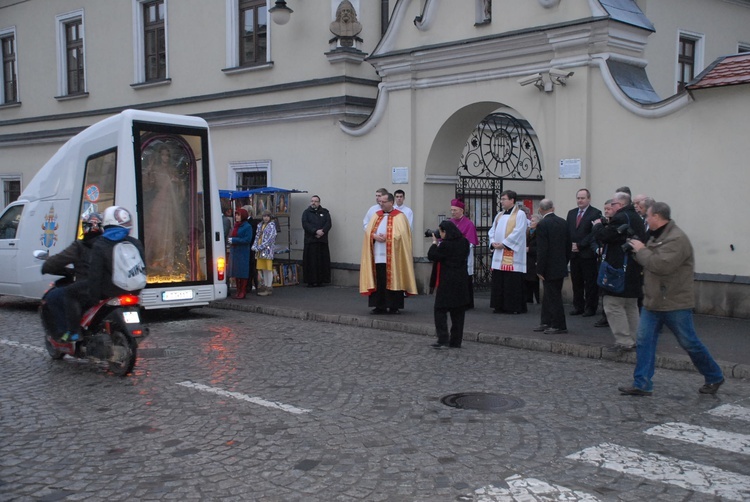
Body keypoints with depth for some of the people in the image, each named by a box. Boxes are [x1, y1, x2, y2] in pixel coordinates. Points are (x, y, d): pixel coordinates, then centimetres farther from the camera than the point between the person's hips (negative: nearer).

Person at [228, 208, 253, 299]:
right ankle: (238, 291, 16)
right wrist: (230, 240, 4)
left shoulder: (247, 226, -8)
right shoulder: (235, 226, 15)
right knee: (235, 272, 8)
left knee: (242, 272, -5)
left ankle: (243, 292, 0)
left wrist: (234, 240, -15)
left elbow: (247, 239, -15)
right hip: (234, 251, 8)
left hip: (243, 252, -8)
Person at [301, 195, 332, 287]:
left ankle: (321, 280, 3)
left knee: (322, 261, -2)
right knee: (311, 261, -5)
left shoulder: (325, 212, 14)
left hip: (322, 240, 1)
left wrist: (322, 231, -15)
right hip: (310, 241, -1)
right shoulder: (306, 212, 10)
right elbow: (305, 224, -4)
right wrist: (315, 231, -16)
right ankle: (311, 281, -3)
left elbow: (329, 224, 2)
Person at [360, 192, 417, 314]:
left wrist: (386, 237, -16)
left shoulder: (399, 216, 0)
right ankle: (380, 306, 10)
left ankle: (394, 306, 5)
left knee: (393, 280, -2)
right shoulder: (377, 215, 15)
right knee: (379, 281, 4)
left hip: (392, 256, -4)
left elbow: (401, 234, -11)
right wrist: (375, 236, -12)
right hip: (378, 255, 4)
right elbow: (368, 231, 7)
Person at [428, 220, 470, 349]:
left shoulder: (445, 244, -16)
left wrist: (434, 243, 2)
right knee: (458, 312, 10)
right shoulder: (464, 242, 4)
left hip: (447, 282, -7)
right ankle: (456, 341, 14)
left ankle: (443, 340, -6)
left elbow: (432, 256, -11)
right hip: (461, 282, 7)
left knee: (440, 310, 1)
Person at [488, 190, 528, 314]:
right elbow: (492, 230, 17)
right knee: (498, 281, 7)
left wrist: (503, 244, -15)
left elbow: (518, 232, -14)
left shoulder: (520, 214, -4)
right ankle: (500, 306, 13)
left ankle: (515, 307, 1)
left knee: (513, 282, -6)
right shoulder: (499, 215, 18)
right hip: (499, 254, 7)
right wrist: (493, 242, -3)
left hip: (512, 255, -7)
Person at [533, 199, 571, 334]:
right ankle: (546, 322, 25)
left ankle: (559, 326, 5)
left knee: (554, 297, -1)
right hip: (561, 266, 8)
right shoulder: (563, 222, 7)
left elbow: (542, 249, -19)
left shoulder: (542, 224, -16)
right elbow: (568, 246, 11)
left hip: (550, 268, -8)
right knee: (548, 296, 17)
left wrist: (540, 270, -14)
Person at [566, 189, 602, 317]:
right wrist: (570, 245, -3)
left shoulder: (595, 213, -5)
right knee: (576, 282, 9)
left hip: (588, 254, -6)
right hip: (574, 253, 6)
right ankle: (578, 306, 17)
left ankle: (590, 307, 8)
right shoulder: (571, 213, 14)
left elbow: (594, 233, -12)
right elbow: (568, 232, 14)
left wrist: (579, 245, -14)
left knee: (590, 282, 1)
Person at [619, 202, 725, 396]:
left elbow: (661, 265, -30)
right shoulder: (657, 236, 13)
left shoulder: (677, 239, -19)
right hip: (653, 301, 9)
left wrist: (642, 250, -16)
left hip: (675, 303, -9)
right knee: (644, 341, 1)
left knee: (689, 343, 4)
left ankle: (714, 378, 23)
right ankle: (642, 384, 4)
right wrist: (638, 251, 1)